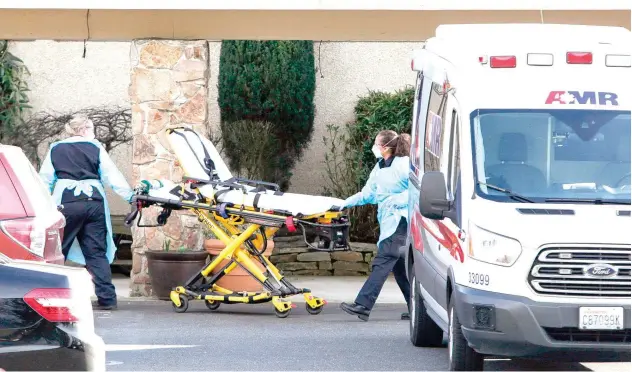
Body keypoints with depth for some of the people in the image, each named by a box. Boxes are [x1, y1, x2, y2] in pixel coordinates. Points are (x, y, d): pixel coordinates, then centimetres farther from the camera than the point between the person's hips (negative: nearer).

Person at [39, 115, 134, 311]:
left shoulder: (56, 149, 10)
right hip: (94, 202, 1)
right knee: (96, 252, 5)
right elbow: (112, 175, 4)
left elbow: (45, 180, 11)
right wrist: (130, 196, 9)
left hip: (67, 203, -1)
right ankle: (106, 298, 0)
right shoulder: (95, 148, 8)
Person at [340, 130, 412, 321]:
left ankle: (363, 305, -21)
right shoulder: (379, 168, 16)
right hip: (388, 221, 10)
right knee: (398, 265, 11)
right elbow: (368, 193, 20)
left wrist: (398, 200, -21)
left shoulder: (403, 165, -10)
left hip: (399, 219, -10)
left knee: (383, 261, -14)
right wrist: (348, 202, 10)